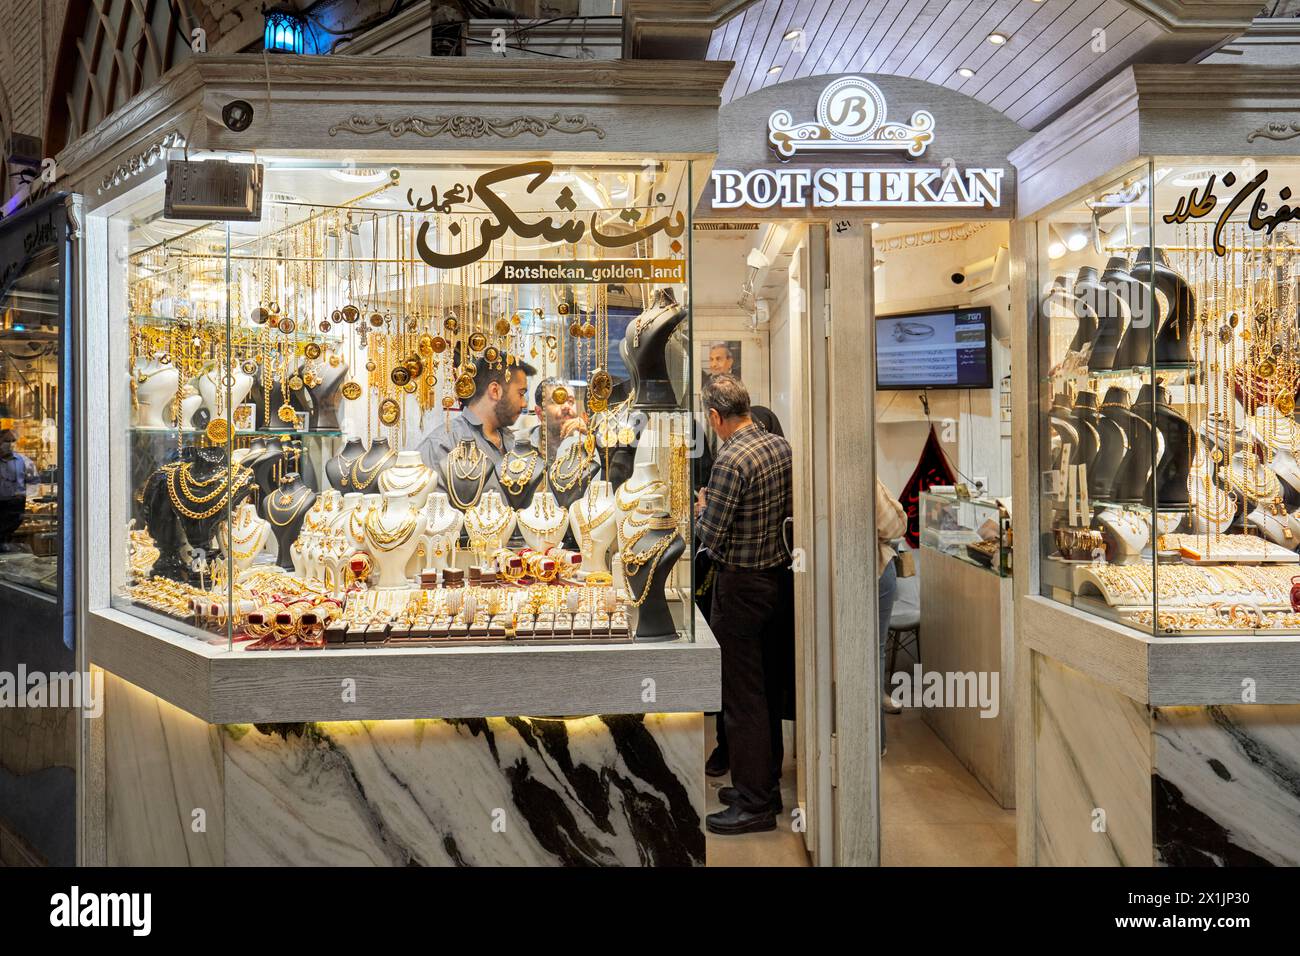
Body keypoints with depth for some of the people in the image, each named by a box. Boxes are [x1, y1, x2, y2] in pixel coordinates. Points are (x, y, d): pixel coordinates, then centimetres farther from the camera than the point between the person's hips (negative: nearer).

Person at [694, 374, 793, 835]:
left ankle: (754, 804, 10)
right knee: (771, 689, 18)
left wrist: (703, 511, 2)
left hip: (742, 587, -9)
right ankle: (766, 784, 31)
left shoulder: (731, 461, -21)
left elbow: (711, 537, -20)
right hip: (782, 578, 9)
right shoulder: (781, 446, 3)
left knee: (743, 697, 1)